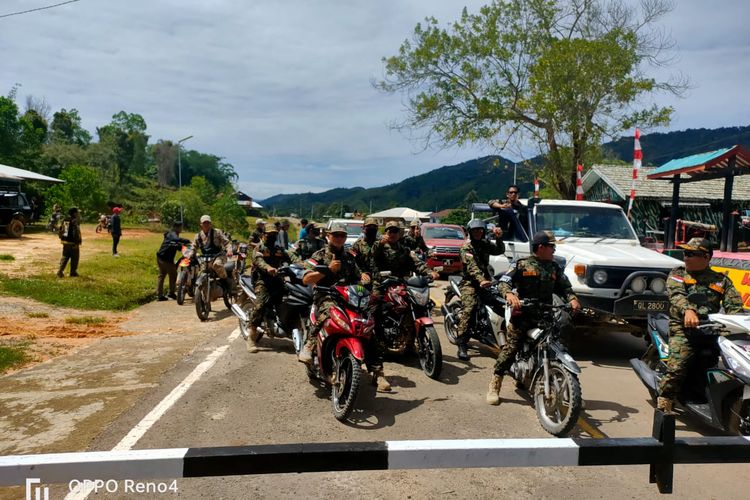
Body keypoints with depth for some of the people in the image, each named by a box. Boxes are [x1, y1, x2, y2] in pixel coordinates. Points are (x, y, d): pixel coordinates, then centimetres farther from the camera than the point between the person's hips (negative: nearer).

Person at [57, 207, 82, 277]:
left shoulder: (64, 220, 8)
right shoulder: (75, 221, -14)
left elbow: (59, 231, 13)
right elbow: (76, 232, -22)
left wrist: (62, 238, 23)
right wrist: (78, 241, -16)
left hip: (65, 242, 7)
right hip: (73, 243, -7)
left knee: (65, 257, 15)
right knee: (74, 258, 6)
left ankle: (60, 271, 4)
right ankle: (73, 272, 12)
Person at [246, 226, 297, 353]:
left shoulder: (280, 250, 27)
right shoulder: (259, 248, 8)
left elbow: (291, 258, 12)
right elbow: (258, 260, -14)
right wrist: (268, 267, -37)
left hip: (277, 279, 5)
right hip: (262, 280, -5)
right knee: (260, 304, -27)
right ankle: (252, 338, -25)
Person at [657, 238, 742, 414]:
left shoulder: (721, 280, 18)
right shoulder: (677, 274, 13)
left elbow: (734, 303, 5)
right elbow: (676, 295, -7)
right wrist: (688, 310, -28)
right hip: (682, 327, -2)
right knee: (677, 366, -20)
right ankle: (664, 402, -9)